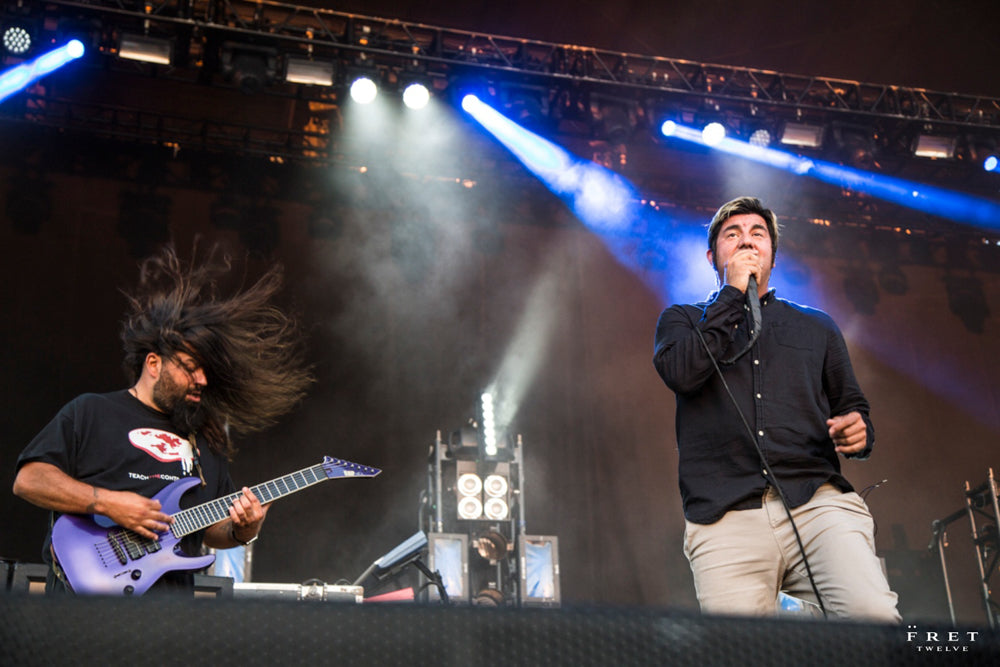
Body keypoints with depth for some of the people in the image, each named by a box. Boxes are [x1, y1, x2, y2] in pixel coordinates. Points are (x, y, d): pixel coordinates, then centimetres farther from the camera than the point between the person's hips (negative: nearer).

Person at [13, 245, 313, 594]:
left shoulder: (205, 441, 22)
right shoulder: (89, 413, 8)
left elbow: (214, 530, 25)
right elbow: (28, 480, 0)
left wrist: (242, 529, 3)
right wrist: (107, 503, -11)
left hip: (172, 592, 6)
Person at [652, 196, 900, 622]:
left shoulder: (817, 327, 27)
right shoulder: (683, 320, 21)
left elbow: (852, 408, 26)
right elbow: (681, 372, -2)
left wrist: (858, 432, 0)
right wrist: (733, 292, 4)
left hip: (818, 502, 2)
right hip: (726, 519, -1)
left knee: (874, 616, -25)